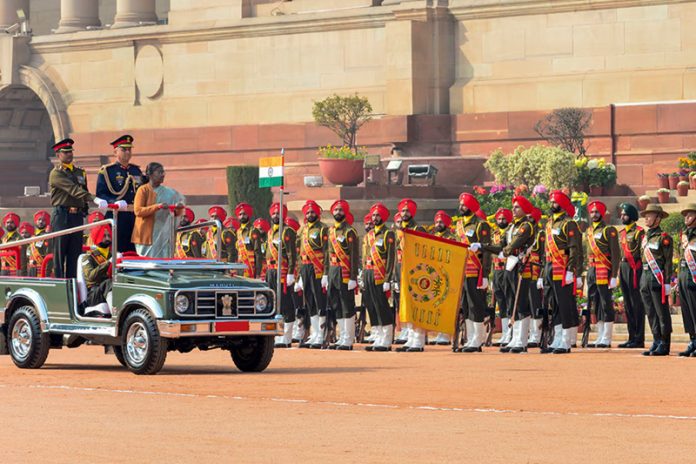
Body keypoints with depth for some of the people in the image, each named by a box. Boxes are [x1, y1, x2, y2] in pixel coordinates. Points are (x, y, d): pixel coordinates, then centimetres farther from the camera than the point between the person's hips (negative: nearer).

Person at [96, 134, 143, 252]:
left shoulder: (136, 171, 20)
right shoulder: (106, 171, 1)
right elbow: (100, 195, -6)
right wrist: (115, 203, -22)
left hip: (135, 217, 5)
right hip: (116, 217, -5)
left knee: (134, 252, 3)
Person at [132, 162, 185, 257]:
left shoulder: (169, 193, 8)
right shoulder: (143, 190, -4)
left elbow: (176, 214, 13)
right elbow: (138, 210, -14)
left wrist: (178, 209, -11)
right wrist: (157, 207, -24)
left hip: (163, 235, 4)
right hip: (147, 235, -4)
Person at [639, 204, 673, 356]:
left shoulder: (664, 238, -7)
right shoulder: (645, 237, 15)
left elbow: (668, 262, -10)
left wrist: (667, 282, -14)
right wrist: (643, 280, 17)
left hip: (658, 278, -8)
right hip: (645, 277, 8)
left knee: (662, 312, -3)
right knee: (651, 313, 10)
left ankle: (664, 345, 0)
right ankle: (656, 342, 16)